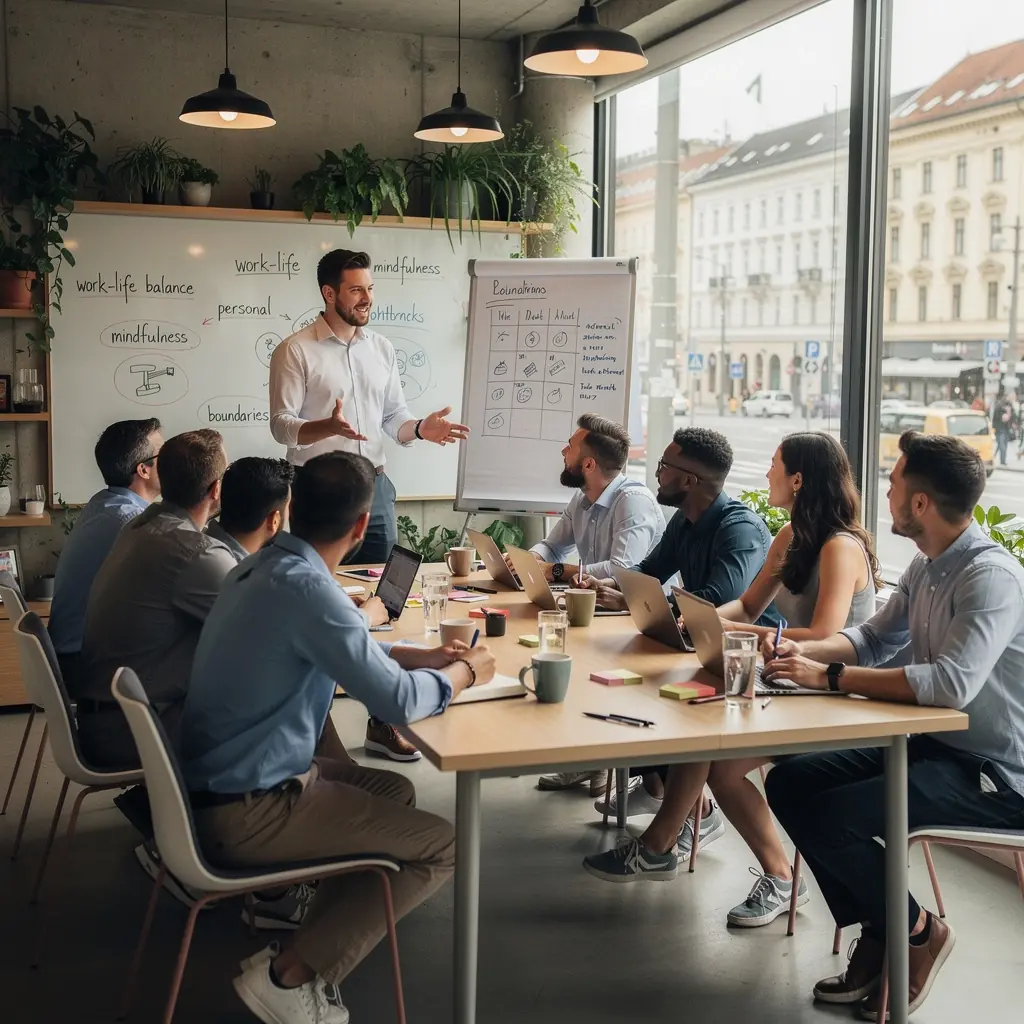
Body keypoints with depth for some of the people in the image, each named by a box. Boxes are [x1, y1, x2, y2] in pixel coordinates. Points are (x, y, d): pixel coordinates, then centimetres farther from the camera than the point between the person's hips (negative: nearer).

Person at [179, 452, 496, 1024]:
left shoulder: (267, 565, 4)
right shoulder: (307, 588, -25)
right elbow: (399, 702, -23)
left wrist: (423, 656, 15)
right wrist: (465, 672, -4)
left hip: (225, 778, 9)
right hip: (247, 810, -9)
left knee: (396, 791, 22)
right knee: (441, 845, -2)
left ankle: (313, 934, 18)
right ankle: (293, 975, -1)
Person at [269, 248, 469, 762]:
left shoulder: (381, 348, 11)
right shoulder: (295, 351, -5)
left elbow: (393, 417, 13)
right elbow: (281, 425, -9)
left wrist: (422, 428, -8)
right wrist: (329, 426, -28)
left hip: (374, 487, 5)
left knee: (381, 606, 6)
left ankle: (381, 721, 15)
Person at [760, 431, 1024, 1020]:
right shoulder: (927, 567, 6)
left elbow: (952, 683, -35)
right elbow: (875, 639, 15)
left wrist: (829, 677, -29)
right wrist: (802, 651, -4)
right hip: (935, 746, 9)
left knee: (827, 816, -23)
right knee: (789, 783, 2)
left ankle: (918, 933, 5)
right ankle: (878, 935, 11)